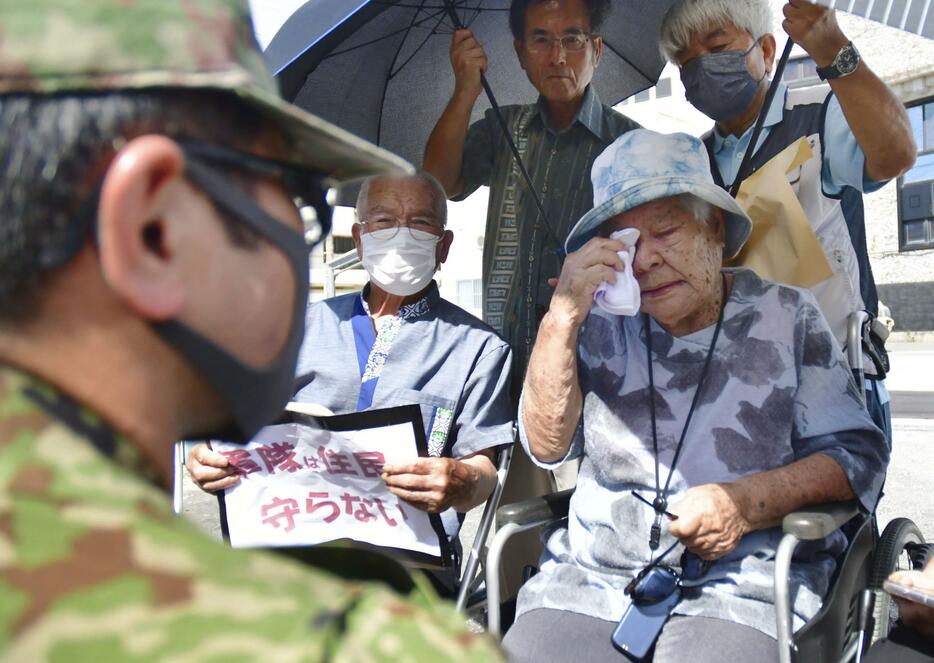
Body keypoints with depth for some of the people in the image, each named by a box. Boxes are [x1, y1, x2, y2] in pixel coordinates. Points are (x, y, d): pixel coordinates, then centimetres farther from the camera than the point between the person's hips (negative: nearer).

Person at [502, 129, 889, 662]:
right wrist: (562, 318, -10)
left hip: (746, 578, -1)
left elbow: (857, 454, 5)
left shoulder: (785, 316, 7)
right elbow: (546, 445, 1)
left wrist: (748, 503, -12)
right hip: (592, 575, 2)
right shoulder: (603, 325, 9)